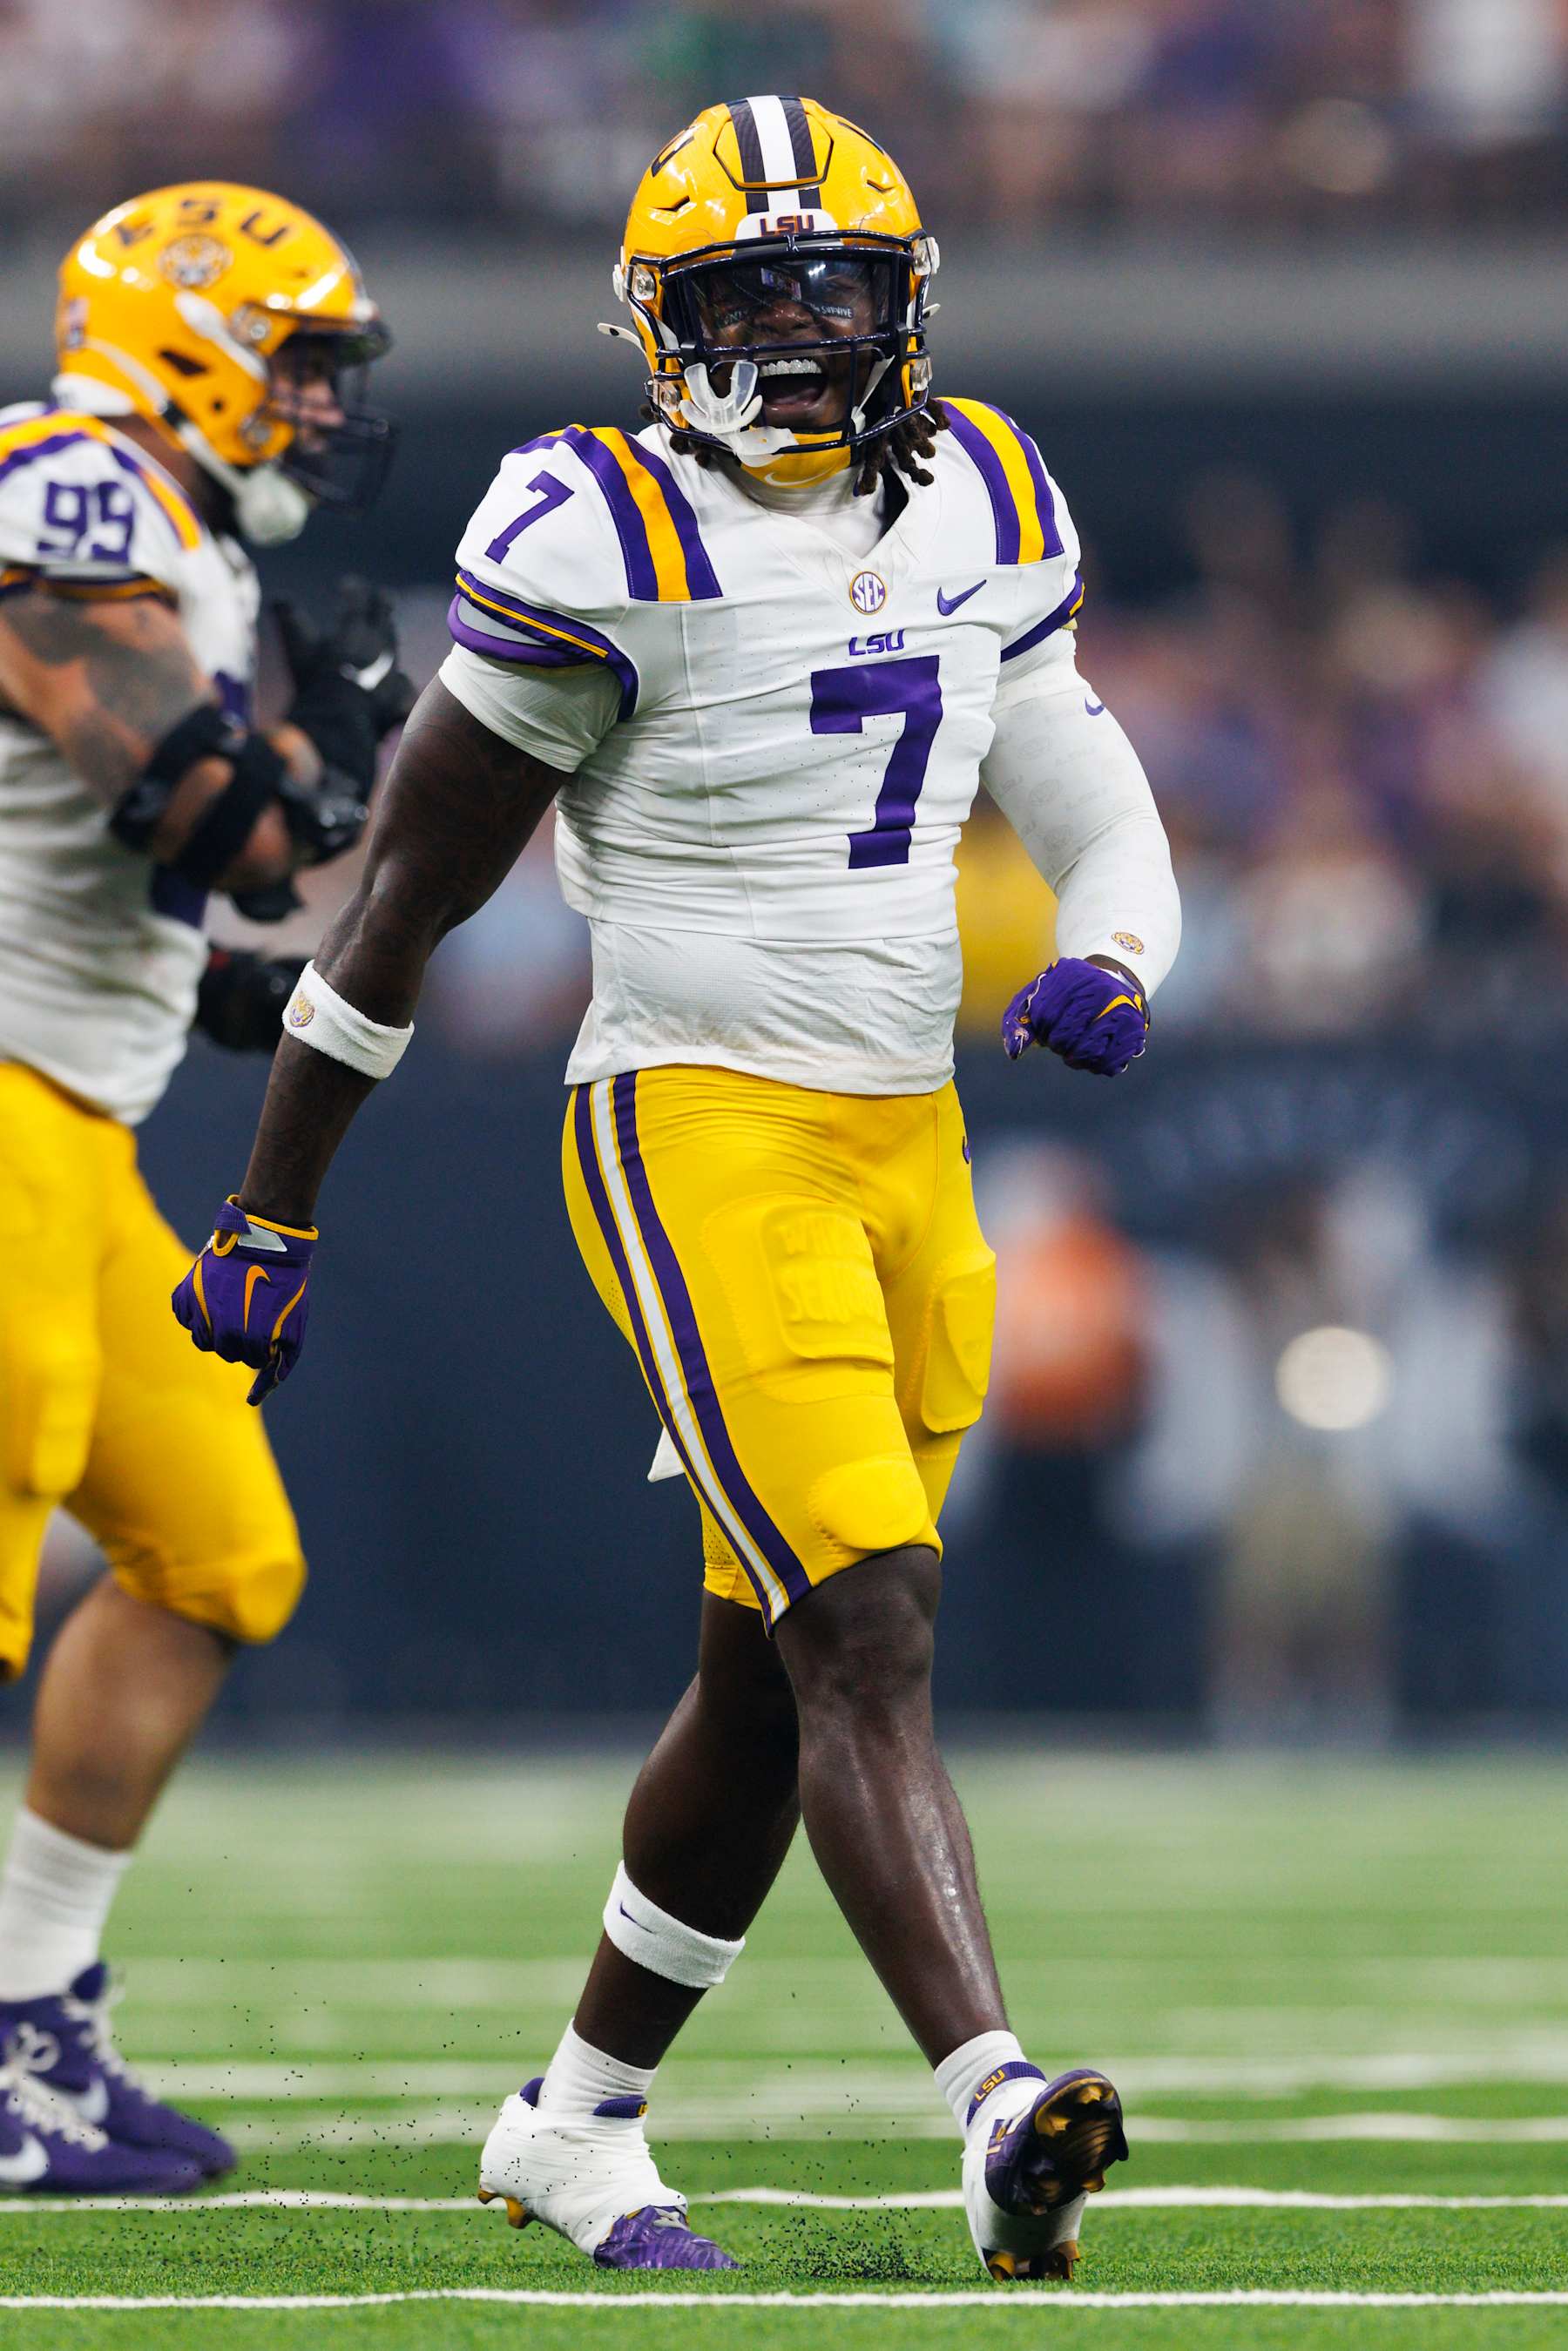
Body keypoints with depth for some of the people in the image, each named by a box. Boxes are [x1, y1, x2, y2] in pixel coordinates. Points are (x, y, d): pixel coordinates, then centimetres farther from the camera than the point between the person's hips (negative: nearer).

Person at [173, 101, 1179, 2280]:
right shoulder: (608, 545, -10)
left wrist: (1111, 967, -6)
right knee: (868, 1632, -20)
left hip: (909, 1144, 7)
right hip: (701, 1136, -7)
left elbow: (1094, 806, 18)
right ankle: (999, 2110, -31)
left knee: (770, 1682, 13)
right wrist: (271, 1220, -2)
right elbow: (409, 892, -5)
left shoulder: (979, 509, 9)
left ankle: (580, 2122, 28)